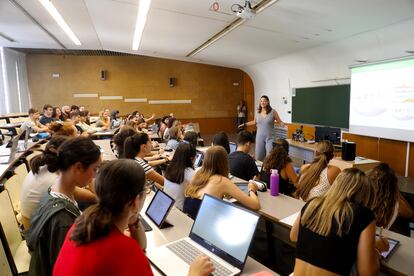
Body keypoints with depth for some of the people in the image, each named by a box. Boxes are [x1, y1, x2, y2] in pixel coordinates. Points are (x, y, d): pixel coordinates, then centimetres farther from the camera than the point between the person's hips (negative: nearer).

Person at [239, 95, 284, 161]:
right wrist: (245, 124, 20)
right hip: (259, 137, 4)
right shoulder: (258, 112, 3)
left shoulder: (272, 112, -7)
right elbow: (254, 122, 20)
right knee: (258, 157, 6)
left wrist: (285, 126, -20)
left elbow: (280, 122, -1)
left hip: (269, 138, -3)